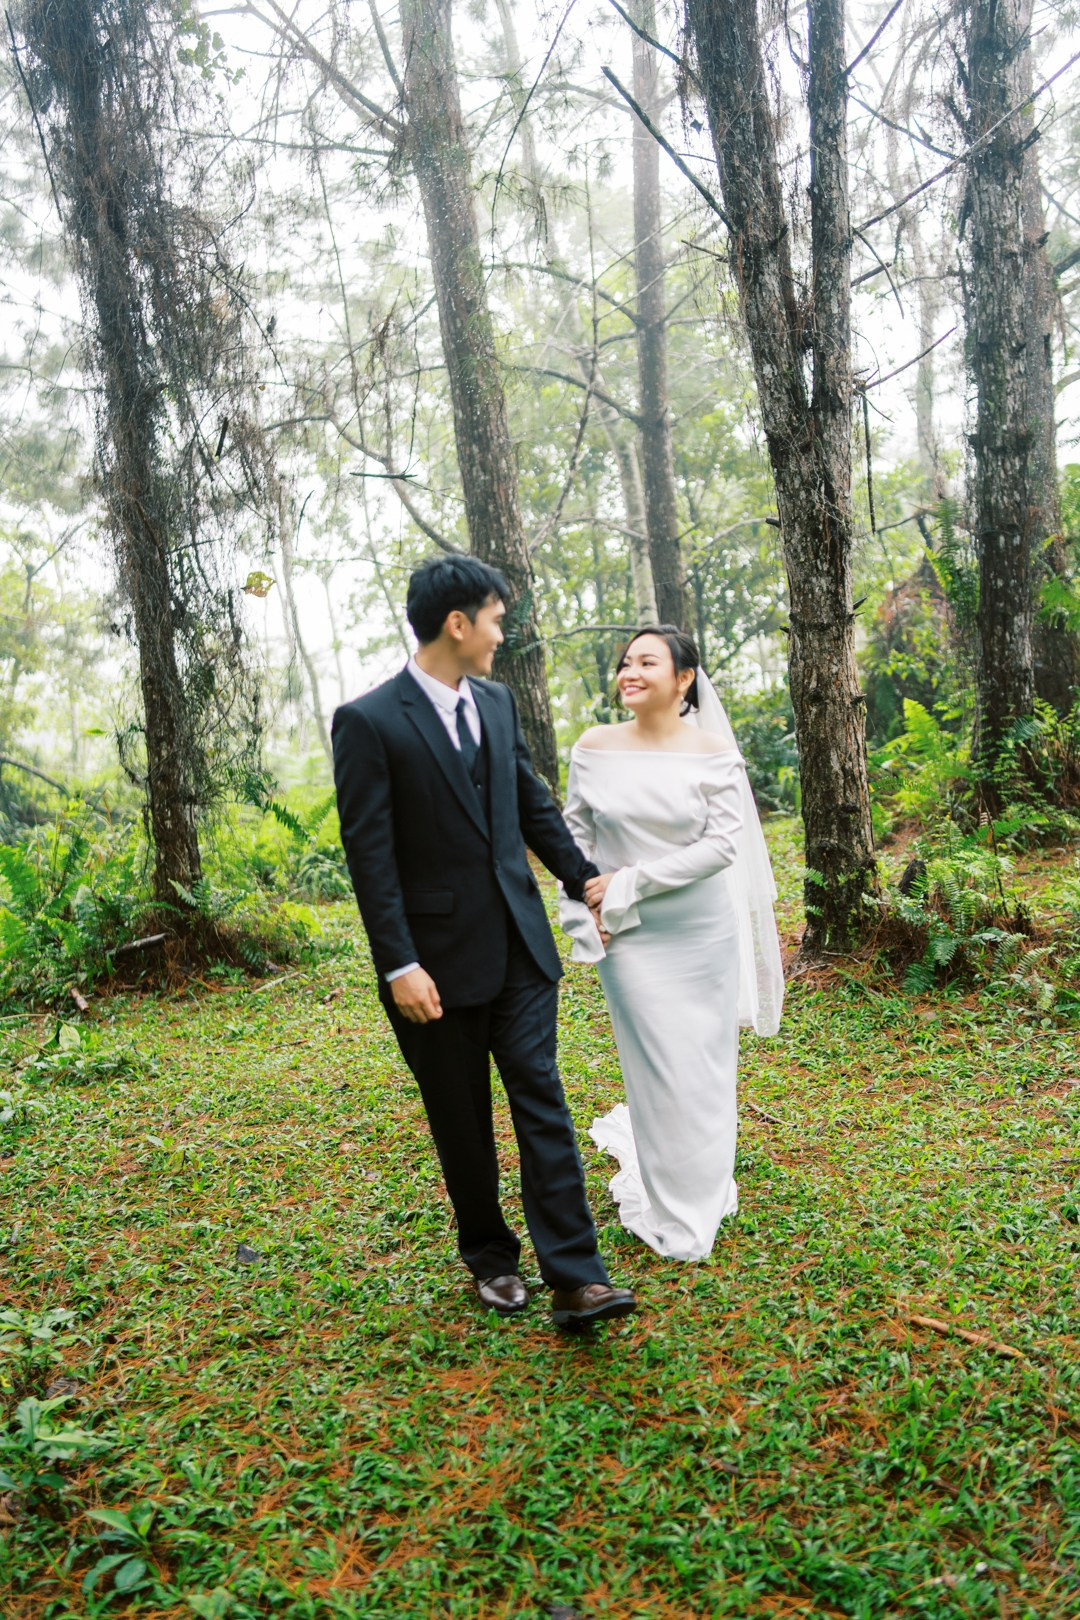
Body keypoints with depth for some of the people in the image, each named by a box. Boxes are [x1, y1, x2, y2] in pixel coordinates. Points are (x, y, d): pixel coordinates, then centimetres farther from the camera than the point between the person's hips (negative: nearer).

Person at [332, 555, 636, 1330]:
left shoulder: (497, 700, 7)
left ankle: (576, 1278, 6)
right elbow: (369, 854, -14)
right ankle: (491, 1256, 32)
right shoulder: (368, 721, -12)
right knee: (463, 1122, 12)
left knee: (543, 1103, 1)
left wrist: (584, 878, 18)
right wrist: (399, 965, -17)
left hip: (518, 945, 4)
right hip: (438, 960, -4)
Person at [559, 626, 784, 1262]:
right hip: (630, 937, 0)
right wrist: (583, 915, -5)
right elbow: (576, 836, 5)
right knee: (659, 1066, 4)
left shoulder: (713, 753, -6)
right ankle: (673, 1213, 25)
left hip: (702, 929, 0)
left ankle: (706, 1187, 38)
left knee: (706, 1061, 10)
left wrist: (631, 883, -15)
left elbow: (723, 844, -12)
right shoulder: (594, 748, -2)